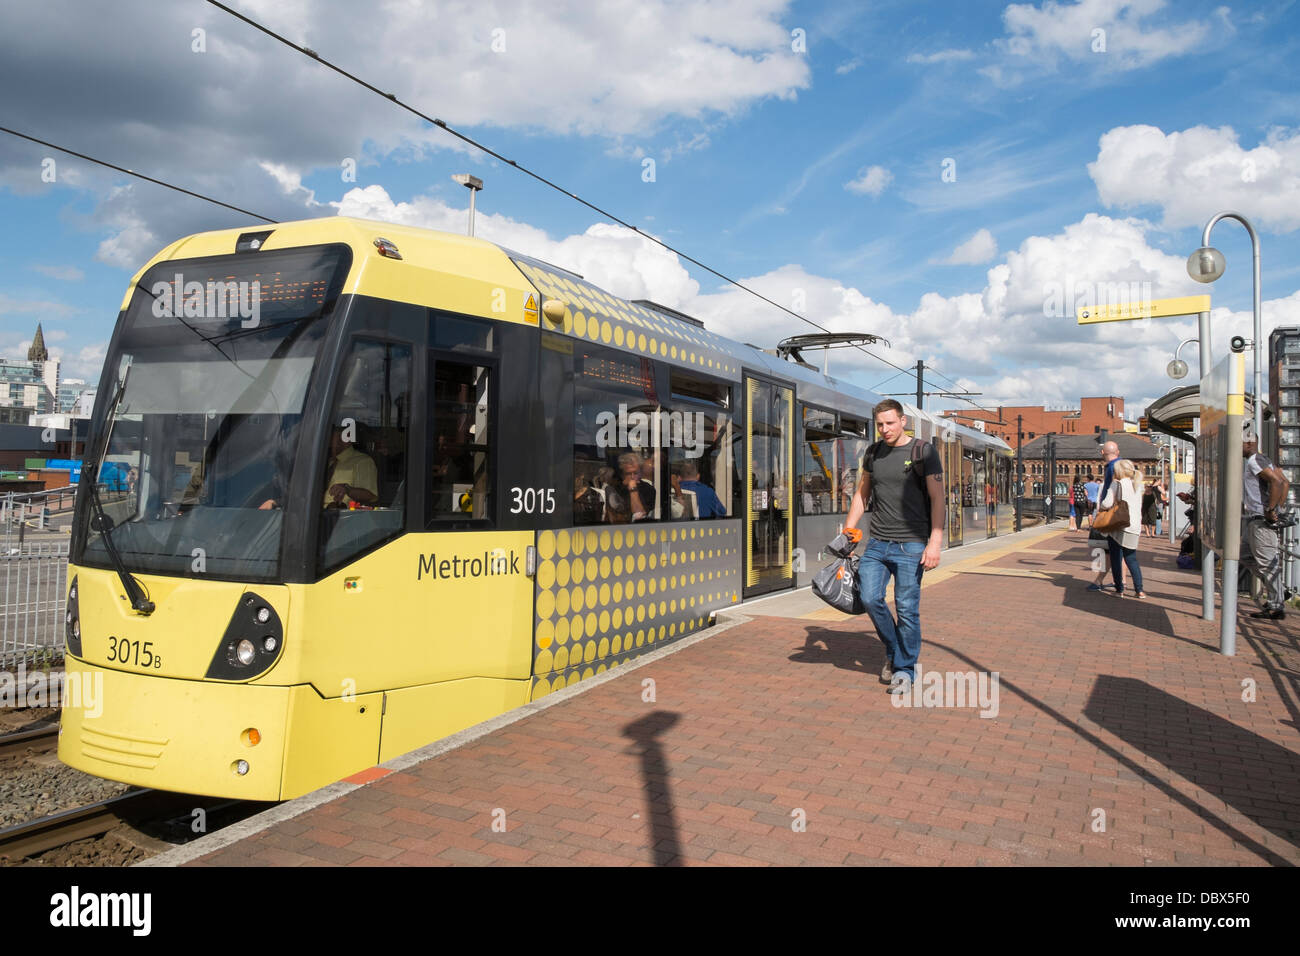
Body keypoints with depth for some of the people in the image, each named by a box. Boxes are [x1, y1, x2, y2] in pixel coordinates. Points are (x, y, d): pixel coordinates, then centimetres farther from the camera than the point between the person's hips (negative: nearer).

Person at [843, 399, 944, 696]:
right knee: (870, 598, -4)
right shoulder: (873, 453, 12)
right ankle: (893, 651, 20)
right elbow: (862, 494, 22)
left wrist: (935, 543, -15)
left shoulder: (923, 452, -3)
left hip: (911, 544, -5)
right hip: (877, 543, 5)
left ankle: (905, 669, 13)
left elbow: (937, 499, -7)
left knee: (907, 608, -3)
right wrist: (848, 531, 14)